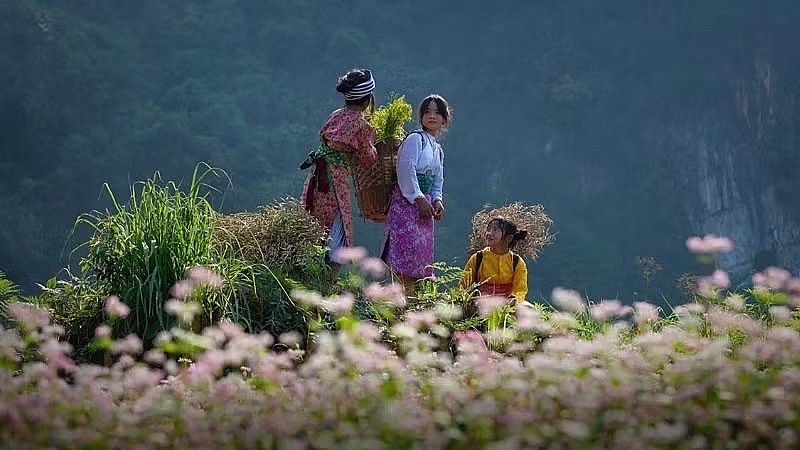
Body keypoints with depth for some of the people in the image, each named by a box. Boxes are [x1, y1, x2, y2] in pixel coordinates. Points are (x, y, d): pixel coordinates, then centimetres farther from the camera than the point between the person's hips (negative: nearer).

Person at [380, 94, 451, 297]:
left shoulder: (438, 150, 22)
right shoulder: (415, 139, -4)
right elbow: (406, 170, -15)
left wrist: (437, 201, 4)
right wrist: (419, 198, -17)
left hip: (424, 206, 9)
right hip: (407, 202, -9)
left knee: (420, 260, 5)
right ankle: (405, 296, -21)